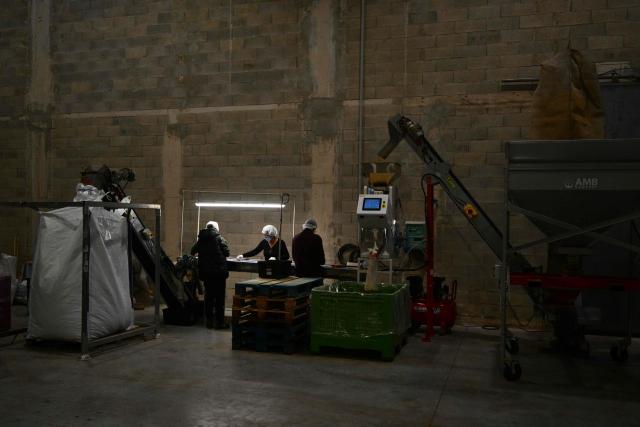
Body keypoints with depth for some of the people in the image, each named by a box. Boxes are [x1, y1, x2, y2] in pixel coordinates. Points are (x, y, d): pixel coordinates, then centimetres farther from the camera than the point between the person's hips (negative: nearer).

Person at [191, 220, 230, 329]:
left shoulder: (201, 240, 6)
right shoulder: (219, 239, -7)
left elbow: (192, 251, 12)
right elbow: (226, 253, -8)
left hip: (205, 272, 5)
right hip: (219, 271, -4)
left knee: (208, 296, 13)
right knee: (219, 297, 1)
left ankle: (209, 321, 16)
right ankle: (219, 322, 2)